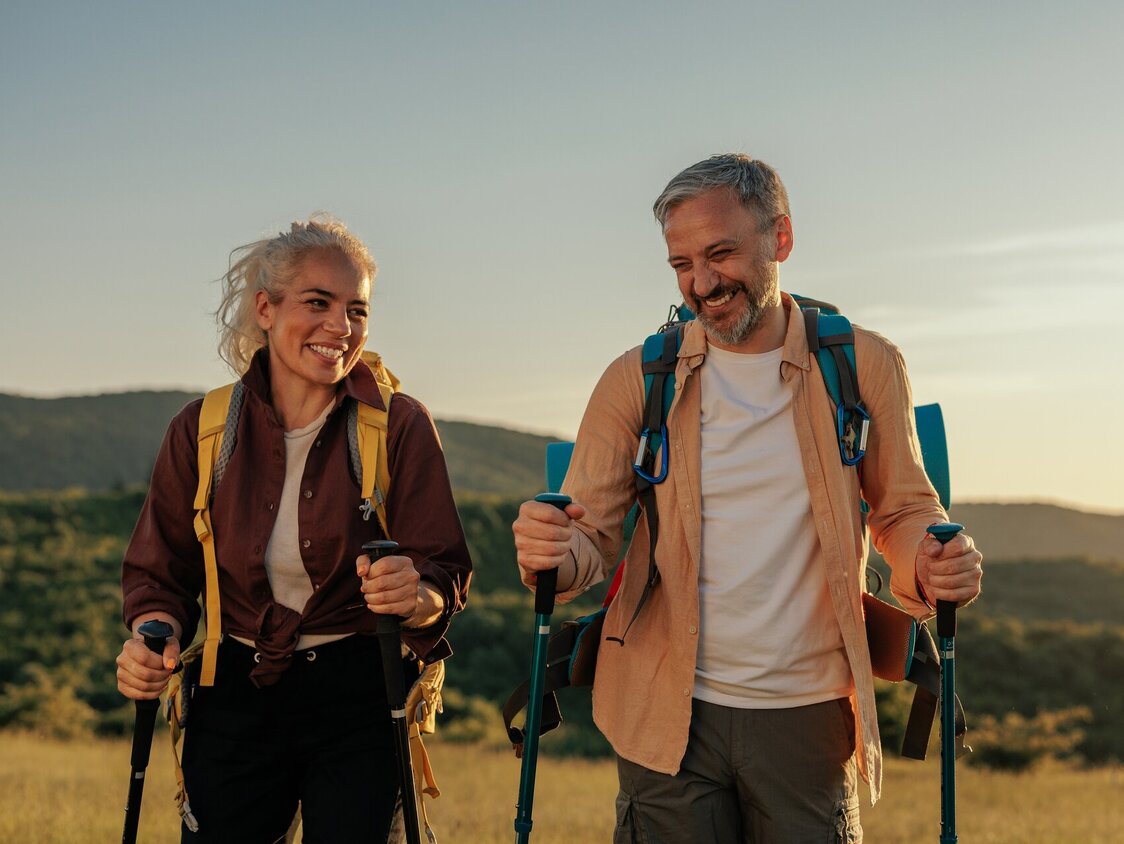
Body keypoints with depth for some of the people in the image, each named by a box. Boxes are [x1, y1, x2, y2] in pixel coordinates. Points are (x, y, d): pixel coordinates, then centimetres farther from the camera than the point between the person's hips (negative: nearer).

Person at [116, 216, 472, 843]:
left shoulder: (402, 426, -6)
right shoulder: (202, 429, 0)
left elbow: (447, 575, -10)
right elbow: (161, 572, 6)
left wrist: (416, 595, -32)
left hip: (360, 701, -2)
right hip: (234, 698, 2)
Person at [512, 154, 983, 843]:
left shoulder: (866, 366, 0)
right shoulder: (636, 381, 0)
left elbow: (904, 514, 9)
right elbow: (592, 534, -1)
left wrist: (932, 565, -14)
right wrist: (556, 555, -25)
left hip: (808, 715, 0)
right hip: (669, 715, 0)